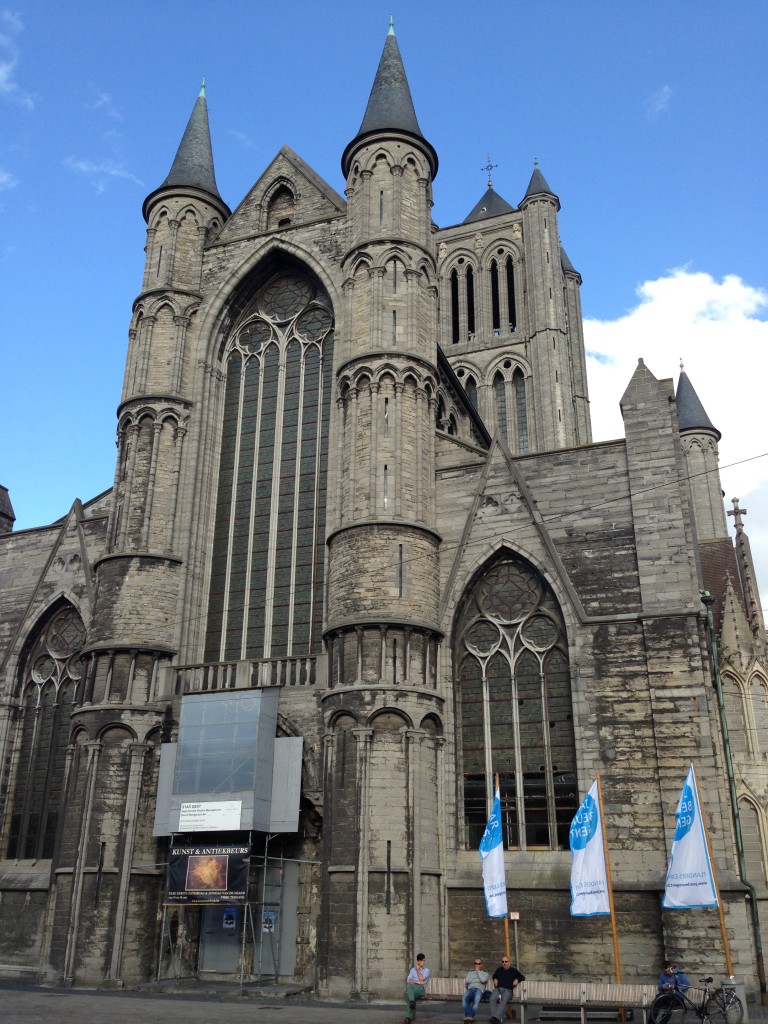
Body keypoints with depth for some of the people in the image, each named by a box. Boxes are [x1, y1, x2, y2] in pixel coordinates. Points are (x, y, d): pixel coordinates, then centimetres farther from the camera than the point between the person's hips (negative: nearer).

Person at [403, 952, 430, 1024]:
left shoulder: (427, 970, 15)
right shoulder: (412, 970, 21)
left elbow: (421, 978, -4)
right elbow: (408, 980, 5)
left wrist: (418, 969, 8)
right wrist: (418, 982, -11)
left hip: (421, 989, -2)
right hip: (412, 989, 2)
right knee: (409, 985, -37)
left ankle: (408, 1017, -46)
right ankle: (412, 1002, -61)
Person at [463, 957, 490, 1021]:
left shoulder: (485, 973, 23)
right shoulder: (470, 973, 31)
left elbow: (483, 980, -1)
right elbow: (467, 981, 9)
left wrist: (478, 971, 9)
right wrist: (478, 980, 4)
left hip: (479, 989, -2)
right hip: (470, 989, 2)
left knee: (476, 1000, -39)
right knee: (464, 999, -35)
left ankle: (470, 1016, -47)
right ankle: (469, 1016, -45)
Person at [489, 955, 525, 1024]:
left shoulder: (514, 970, 15)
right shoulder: (499, 969, 24)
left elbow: (522, 977, 20)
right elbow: (494, 976, 42)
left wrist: (517, 980, 2)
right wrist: (495, 980, 20)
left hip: (508, 990, -3)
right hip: (498, 989, 3)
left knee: (504, 1000, -38)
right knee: (492, 999, -33)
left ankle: (497, 1017, -51)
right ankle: (493, 1017, -44)